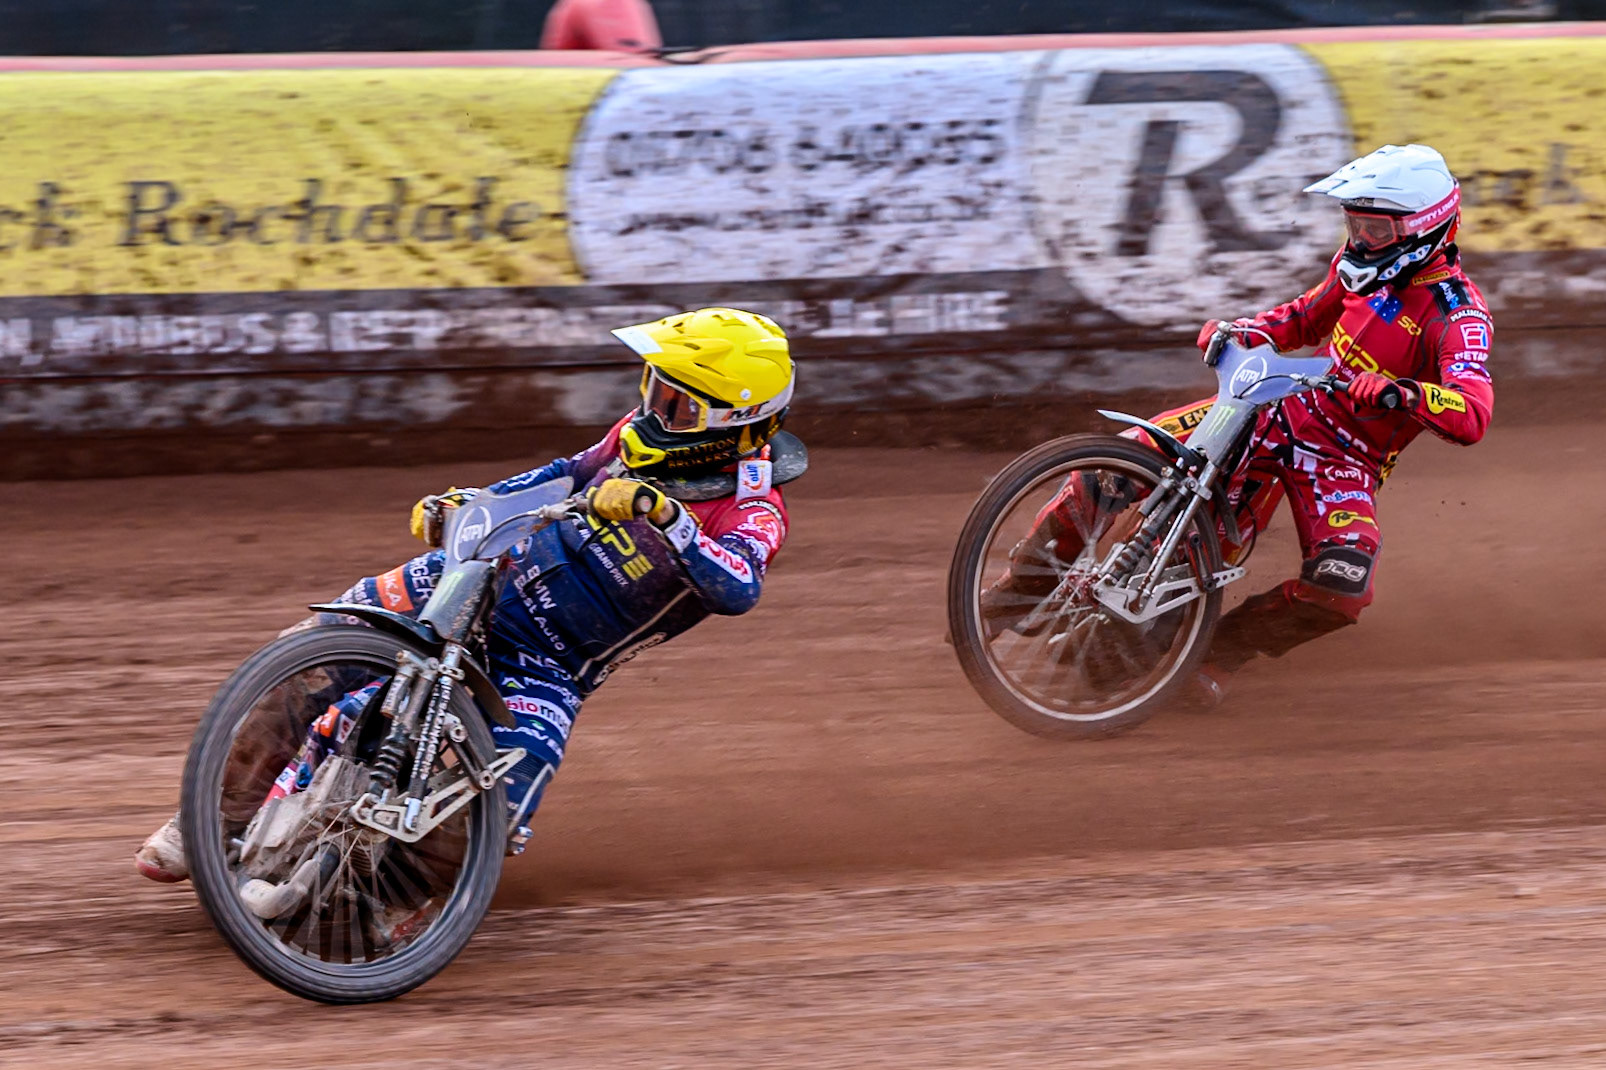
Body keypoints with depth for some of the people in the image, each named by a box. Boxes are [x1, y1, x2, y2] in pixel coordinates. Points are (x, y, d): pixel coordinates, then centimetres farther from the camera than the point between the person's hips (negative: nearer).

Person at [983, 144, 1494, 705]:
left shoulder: (1459, 314, -19)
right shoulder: (1364, 264, 2)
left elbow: (1472, 416, -35)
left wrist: (1404, 393, -53)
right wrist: (1242, 331, 4)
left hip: (1347, 461, -4)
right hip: (1285, 406, 5)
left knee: (1342, 588, -32)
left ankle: (1219, 650, -8)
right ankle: (1024, 584, 0)